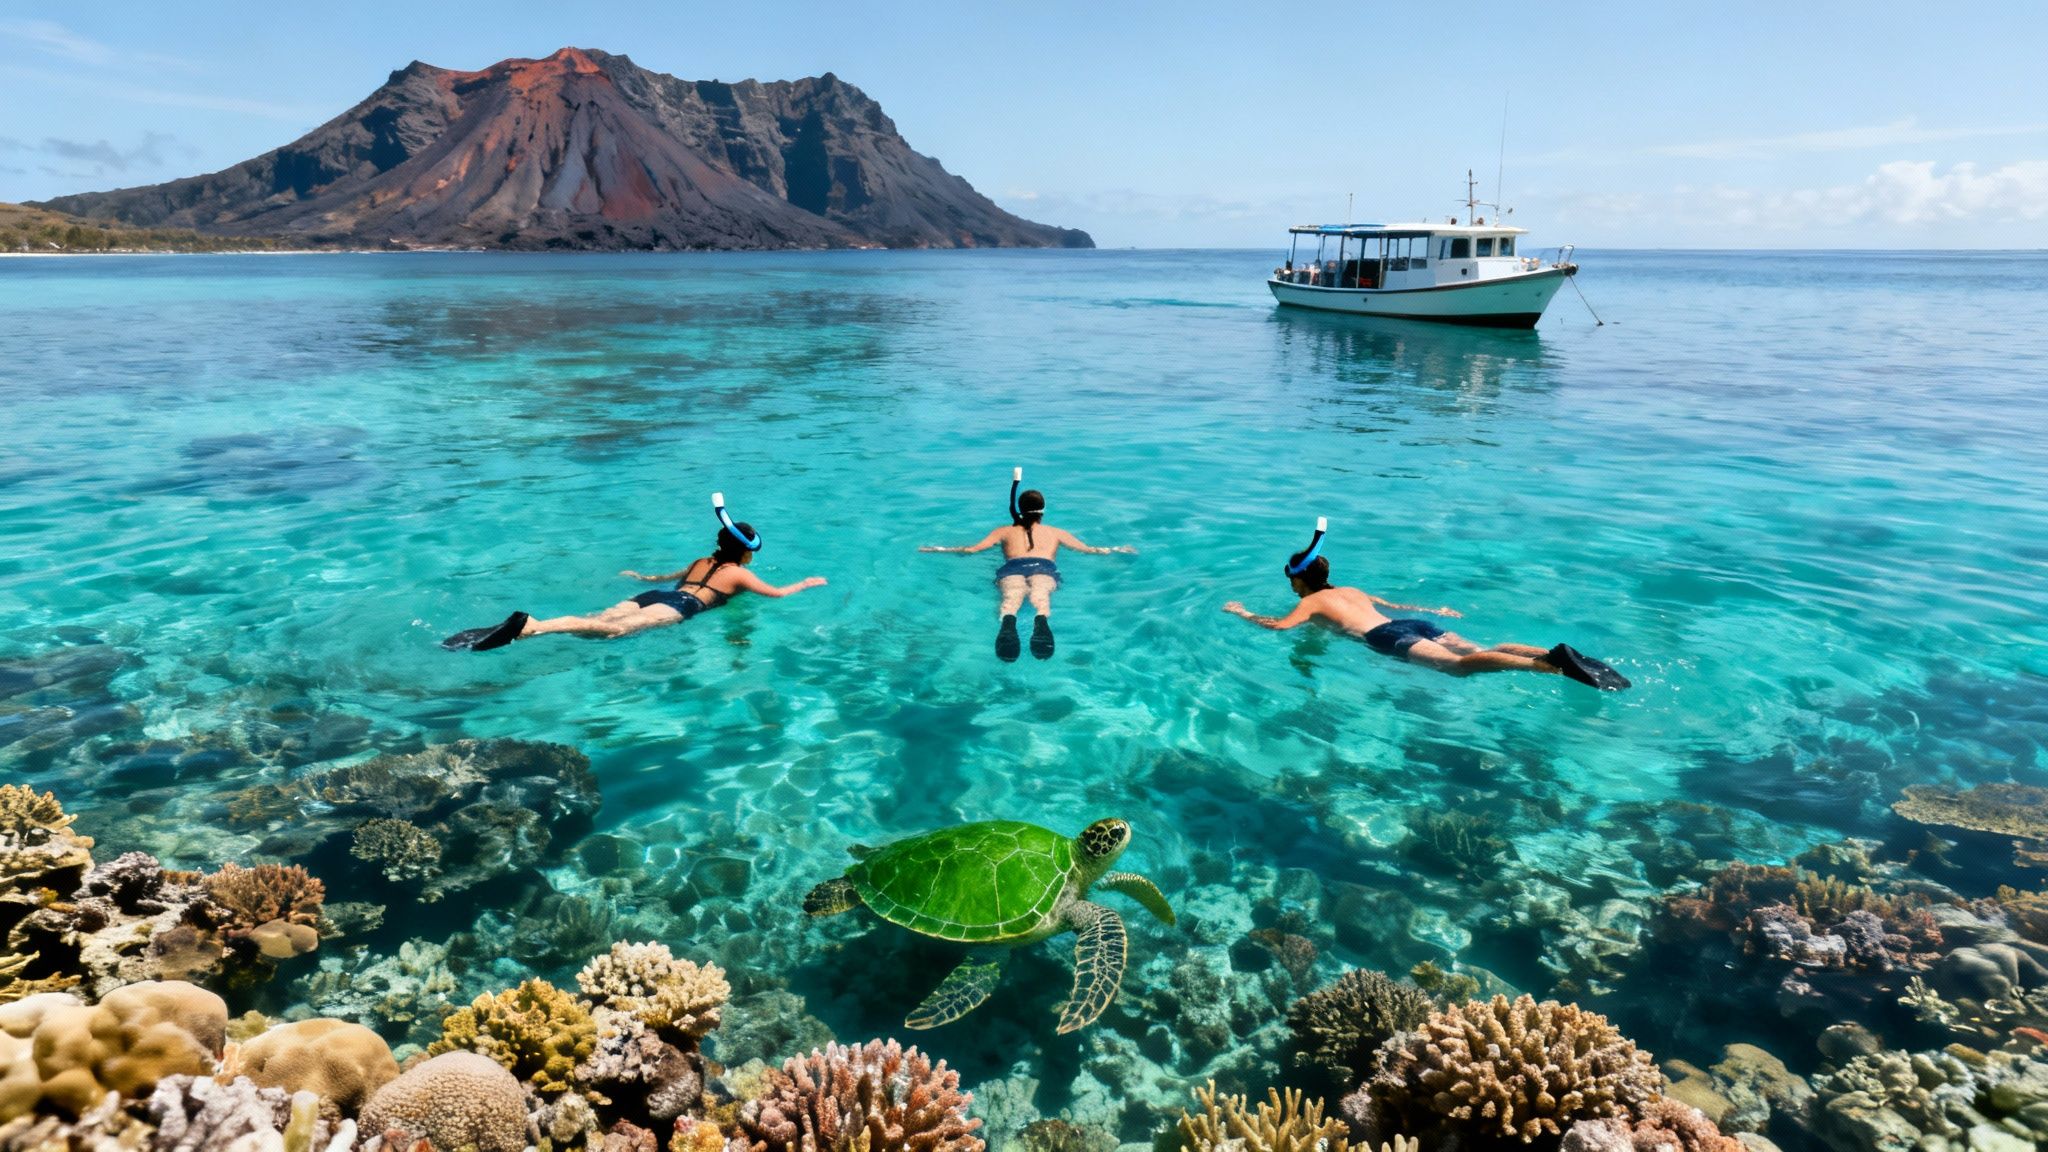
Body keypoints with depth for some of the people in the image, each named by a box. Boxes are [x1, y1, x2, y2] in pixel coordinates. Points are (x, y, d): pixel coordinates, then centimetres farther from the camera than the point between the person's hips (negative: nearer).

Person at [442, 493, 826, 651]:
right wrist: (806, 583, 38)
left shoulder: (700, 562, 37)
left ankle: (529, 624, -39)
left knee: (597, 619, -14)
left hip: (652, 596, 7)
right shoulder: (739, 574, 19)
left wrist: (641, 577, 72)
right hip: (676, 607, -7)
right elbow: (778, 593, 20)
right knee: (618, 629, -30)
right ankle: (530, 628, -52)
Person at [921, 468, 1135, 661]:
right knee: (1041, 595, -32)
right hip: (1044, 568, 0)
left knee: (1012, 596, -31)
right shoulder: (1056, 533, 35)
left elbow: (973, 549, 23)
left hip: (1012, 568, 0)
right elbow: (1088, 550, 31)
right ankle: (1041, 621, -69)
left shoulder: (1005, 531, 34)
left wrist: (939, 549, 35)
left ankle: (1008, 622, -68)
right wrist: (1114, 550, 47)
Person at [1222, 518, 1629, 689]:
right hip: (1413, 624, 8)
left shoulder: (1310, 603, 13)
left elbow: (1279, 626, -1)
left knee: (1458, 665, -27)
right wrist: (1435, 611, 52)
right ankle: (1553, 652, -29)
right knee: (1479, 650, -7)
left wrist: (1244, 613, 17)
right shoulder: (1351, 591, 34)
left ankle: (1550, 664, -47)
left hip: (1389, 638, -8)